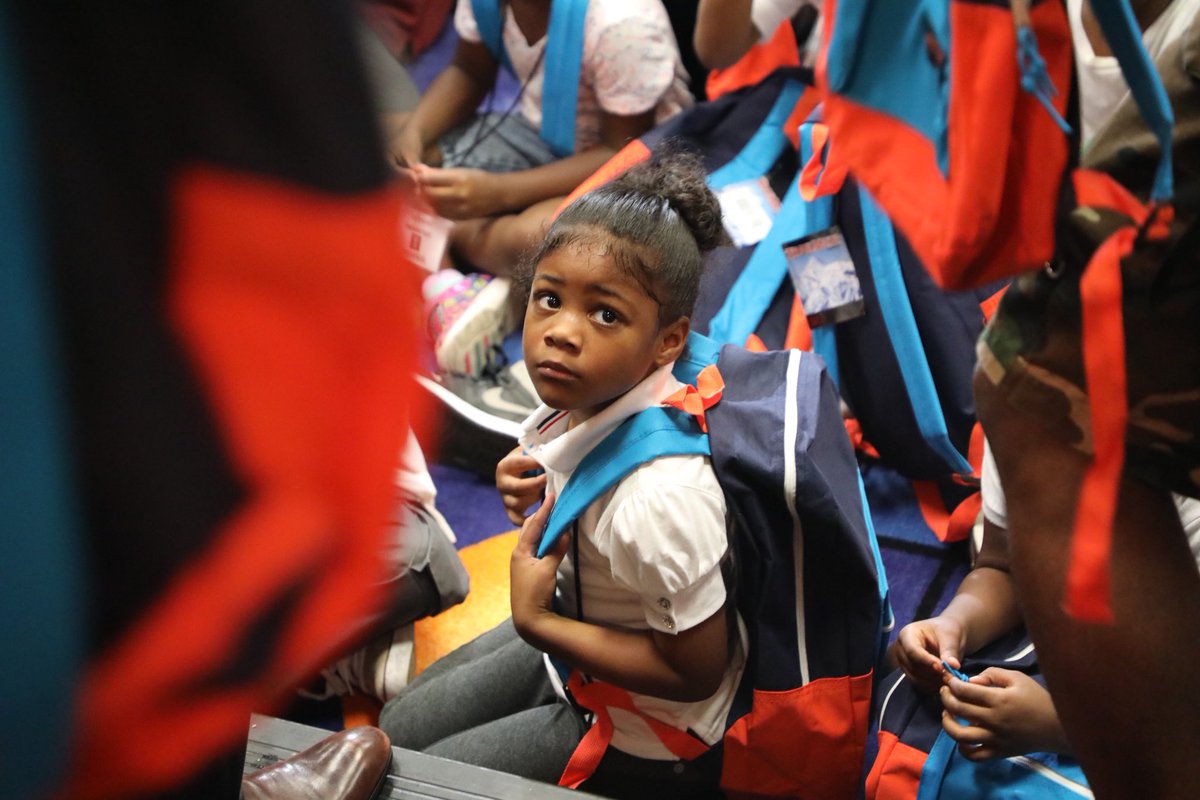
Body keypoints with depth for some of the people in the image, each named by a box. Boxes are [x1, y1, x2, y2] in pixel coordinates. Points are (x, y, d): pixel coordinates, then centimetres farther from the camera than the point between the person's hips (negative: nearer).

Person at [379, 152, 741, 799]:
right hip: (576, 626, 8)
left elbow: (696, 670, -26)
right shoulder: (591, 394, -17)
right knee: (396, 729, 22)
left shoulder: (660, 497, -40)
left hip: (640, 739, -7)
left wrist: (536, 621, -24)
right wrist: (542, 494, -13)